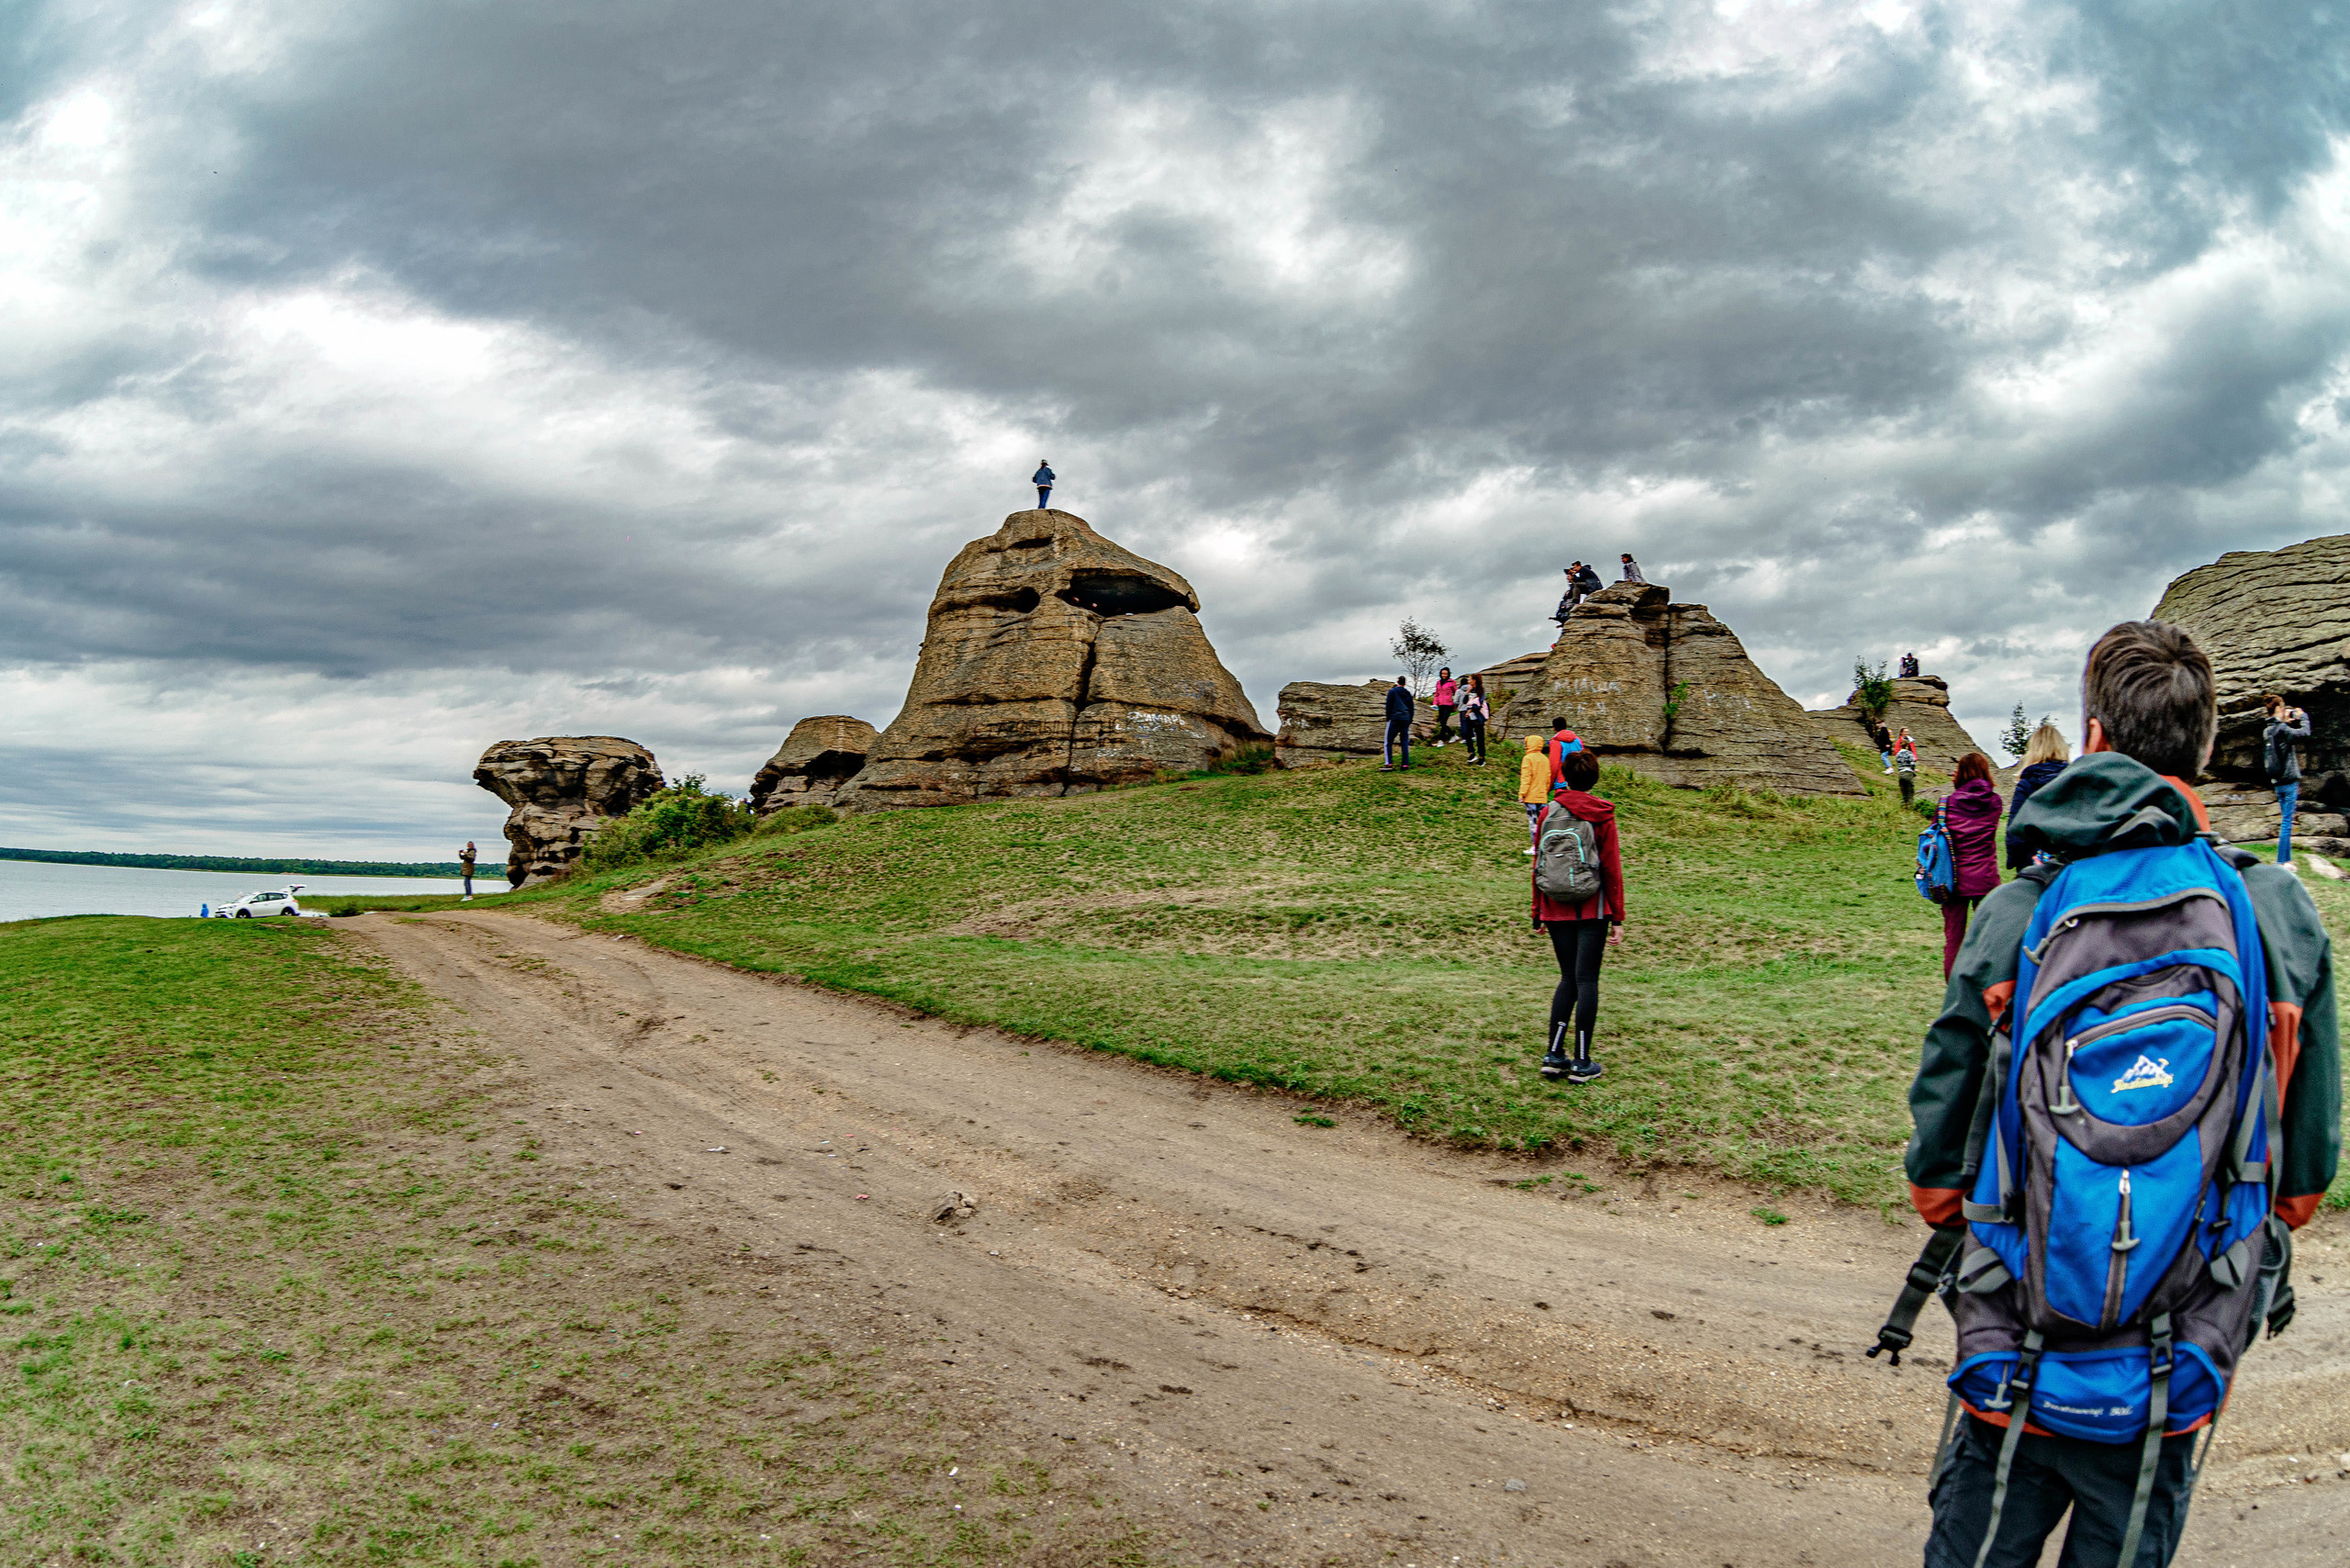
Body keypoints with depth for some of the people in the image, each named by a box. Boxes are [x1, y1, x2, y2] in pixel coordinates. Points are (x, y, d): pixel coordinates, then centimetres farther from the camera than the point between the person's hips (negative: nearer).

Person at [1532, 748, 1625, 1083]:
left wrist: (1538, 913, 14)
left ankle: (1554, 1055, 7)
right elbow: (1612, 868, -4)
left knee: (1569, 978, 14)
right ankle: (1582, 1063, 3)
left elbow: (1539, 865, 6)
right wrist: (1617, 918, 0)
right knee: (1586, 979, 2)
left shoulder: (1547, 813, 2)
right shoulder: (1602, 815, -4)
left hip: (1557, 910, 3)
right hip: (1593, 909, -2)